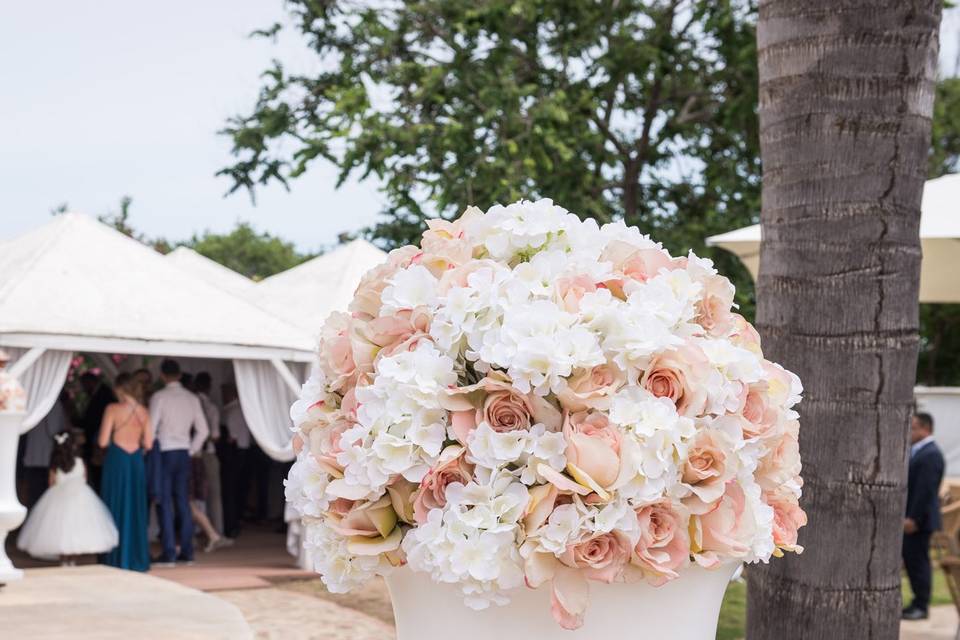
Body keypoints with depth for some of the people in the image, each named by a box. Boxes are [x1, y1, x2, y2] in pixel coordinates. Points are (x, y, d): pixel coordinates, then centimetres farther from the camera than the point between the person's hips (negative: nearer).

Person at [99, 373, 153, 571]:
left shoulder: (113, 409, -9)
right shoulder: (143, 411, 3)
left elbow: (103, 441, -10)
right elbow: (148, 444, 2)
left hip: (117, 460, -4)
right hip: (136, 461, 4)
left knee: (117, 509, 5)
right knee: (136, 510, 12)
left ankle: (118, 559, 7)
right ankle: (137, 559, 15)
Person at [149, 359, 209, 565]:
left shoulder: (159, 397, -9)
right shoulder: (192, 398, 6)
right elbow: (203, 430, 7)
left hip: (164, 453, -5)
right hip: (184, 453, 5)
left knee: (165, 503, -1)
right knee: (183, 502, 8)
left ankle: (169, 553, -4)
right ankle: (187, 552, 9)